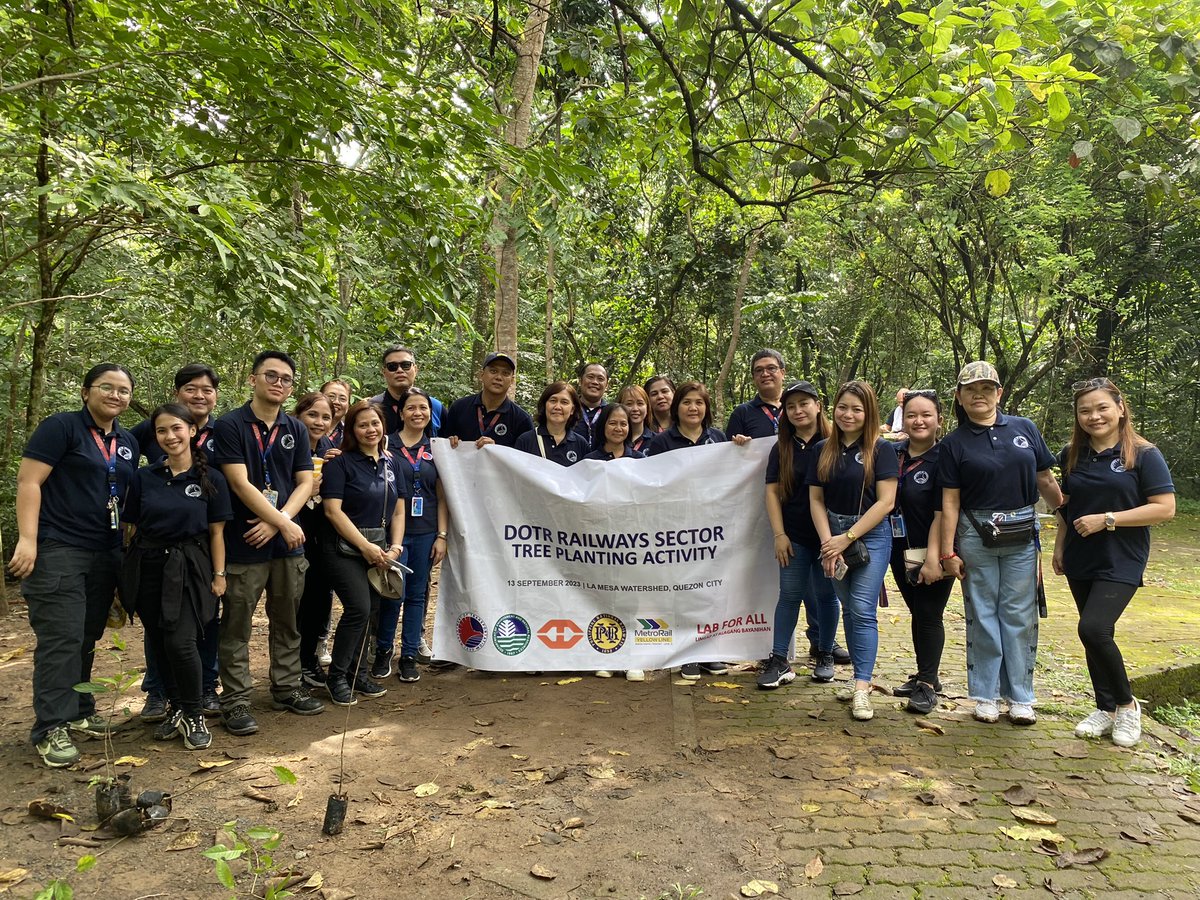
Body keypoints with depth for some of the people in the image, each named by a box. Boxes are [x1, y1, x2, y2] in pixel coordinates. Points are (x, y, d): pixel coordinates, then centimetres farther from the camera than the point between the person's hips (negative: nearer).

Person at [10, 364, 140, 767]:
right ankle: (51, 728, -1)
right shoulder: (61, 426, -5)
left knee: (87, 638, 13)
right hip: (57, 551, -6)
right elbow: (28, 481, -11)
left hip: (105, 555, 7)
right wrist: (27, 539, -19)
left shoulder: (128, 443, 14)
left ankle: (78, 711, 25)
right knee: (62, 638, -8)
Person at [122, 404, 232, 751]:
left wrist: (219, 575, -3)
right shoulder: (144, 477, 6)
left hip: (188, 568, -3)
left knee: (181, 642, -14)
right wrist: (129, 572, 6)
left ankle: (195, 715, 4)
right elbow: (133, 527, 9)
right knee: (159, 643, 8)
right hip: (148, 567, 3)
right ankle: (175, 708, 26)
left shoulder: (210, 479, -1)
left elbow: (217, 531, 1)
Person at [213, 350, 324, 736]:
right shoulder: (230, 425, -5)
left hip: (288, 543, 5)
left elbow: (305, 482, 5)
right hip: (243, 543, -5)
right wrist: (285, 524, -13)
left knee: (287, 621, 14)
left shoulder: (296, 429, 10)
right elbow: (240, 483, -13)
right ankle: (234, 700, 13)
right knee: (236, 627, 3)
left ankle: (287, 687, 27)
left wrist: (276, 522, -10)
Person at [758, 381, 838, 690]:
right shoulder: (781, 448, 6)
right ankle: (779, 661, 8)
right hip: (795, 536, 2)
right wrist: (779, 534, -3)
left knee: (825, 595, 9)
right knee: (790, 595, 4)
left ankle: (825, 656, 24)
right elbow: (772, 492, 4)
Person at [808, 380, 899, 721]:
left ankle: (861, 688, -8)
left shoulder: (881, 450, -5)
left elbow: (886, 502, -10)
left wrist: (847, 538, -13)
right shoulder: (822, 450, 6)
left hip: (871, 535, -4)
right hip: (833, 535, 4)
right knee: (848, 610, 9)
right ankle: (863, 676, 19)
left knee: (863, 610, -11)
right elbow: (816, 499, 5)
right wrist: (828, 542, -8)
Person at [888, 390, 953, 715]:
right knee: (917, 613, 16)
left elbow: (941, 514, -17)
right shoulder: (892, 453, 3)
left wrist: (934, 558, -22)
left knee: (929, 616, 2)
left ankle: (926, 685, 14)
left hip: (932, 554, -5)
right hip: (902, 552, 6)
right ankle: (925, 675, 30)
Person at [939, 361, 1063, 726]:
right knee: (982, 615, 6)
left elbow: (1046, 481, 11)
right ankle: (986, 695, 17)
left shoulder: (1025, 429, 5)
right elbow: (950, 501, -2)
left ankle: (1020, 697, 18)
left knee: (1020, 615, 6)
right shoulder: (954, 443, 0)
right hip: (976, 535, -1)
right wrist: (948, 552, -5)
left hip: (1021, 535, 2)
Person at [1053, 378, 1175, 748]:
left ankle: (1127, 704, 5)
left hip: (1120, 563, -5)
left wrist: (1106, 519, -19)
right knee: (1094, 635, 11)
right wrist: (1059, 547, 15)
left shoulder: (1143, 454, -9)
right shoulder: (1071, 456, 6)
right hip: (1080, 562, 5)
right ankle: (1106, 709, 26)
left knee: (1094, 629, -18)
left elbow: (1164, 508, -14)